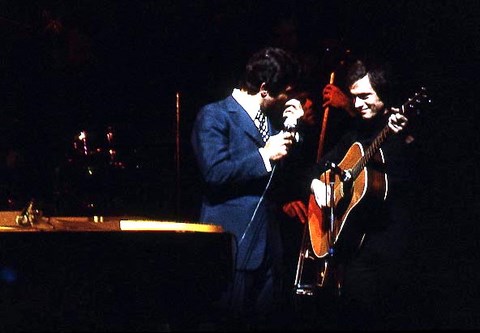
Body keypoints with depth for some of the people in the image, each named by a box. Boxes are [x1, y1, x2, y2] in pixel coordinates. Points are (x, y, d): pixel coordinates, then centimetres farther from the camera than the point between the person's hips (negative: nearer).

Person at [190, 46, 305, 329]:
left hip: (269, 241, 7)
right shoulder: (214, 115, -7)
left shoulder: (272, 117, 16)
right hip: (233, 241, -7)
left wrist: (293, 128, 5)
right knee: (229, 320, -2)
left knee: (268, 317, 11)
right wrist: (264, 155, -16)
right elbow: (214, 172, -19)